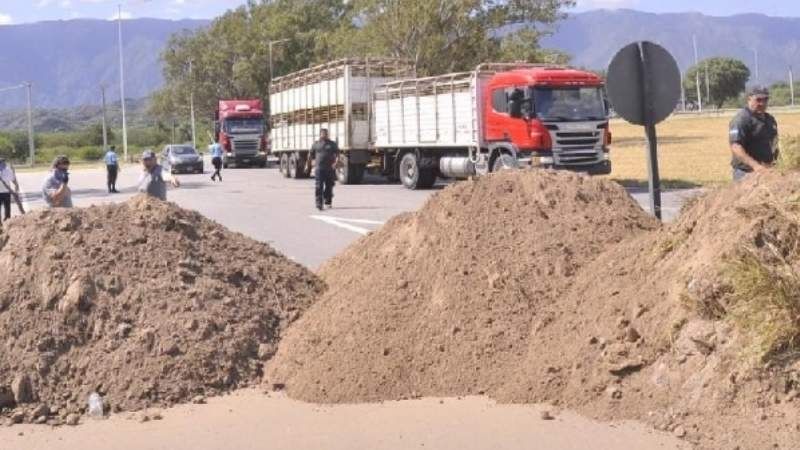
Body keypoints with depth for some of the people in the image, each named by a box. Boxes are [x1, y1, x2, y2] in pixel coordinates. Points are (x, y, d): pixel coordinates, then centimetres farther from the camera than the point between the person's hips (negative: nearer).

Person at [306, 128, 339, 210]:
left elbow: (337, 155, 2)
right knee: (319, 187, -10)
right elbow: (310, 156, 18)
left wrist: (335, 163, -15)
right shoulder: (316, 144, 12)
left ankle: (328, 202, 24)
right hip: (319, 169, -1)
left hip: (330, 169, 1)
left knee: (329, 186, 7)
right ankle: (319, 204, -13)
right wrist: (307, 165, 12)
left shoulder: (332, 144, 10)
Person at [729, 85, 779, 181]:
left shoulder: (770, 119, 17)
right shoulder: (741, 119, -12)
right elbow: (735, 147, -23)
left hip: (767, 171, 8)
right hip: (746, 172, -8)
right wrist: (755, 165, -32)